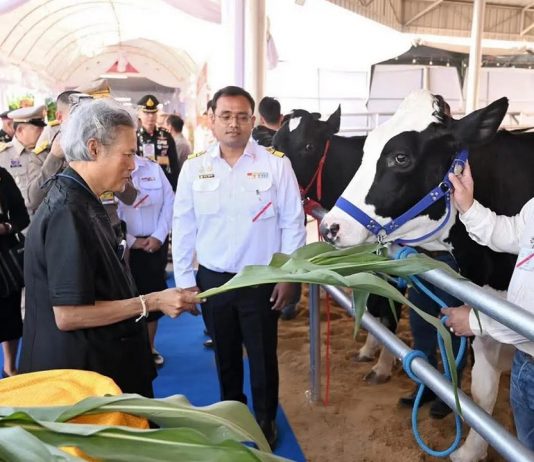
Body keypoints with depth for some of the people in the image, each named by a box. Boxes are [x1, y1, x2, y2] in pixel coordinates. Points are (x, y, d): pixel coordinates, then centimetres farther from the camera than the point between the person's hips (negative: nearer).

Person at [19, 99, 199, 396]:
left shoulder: (82, 204, 8)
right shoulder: (68, 213, -22)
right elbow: (67, 314, -25)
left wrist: (161, 300, 13)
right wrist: (152, 302, -20)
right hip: (83, 372, -9)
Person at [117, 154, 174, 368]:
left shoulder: (153, 168, 3)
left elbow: (169, 202, 2)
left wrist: (159, 236, -7)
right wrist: (132, 241, -12)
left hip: (156, 243, 4)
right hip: (124, 246, -4)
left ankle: (150, 347, 29)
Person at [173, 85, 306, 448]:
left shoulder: (276, 164, -7)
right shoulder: (194, 167, -1)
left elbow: (293, 223, -5)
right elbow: (183, 227, 2)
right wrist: (184, 279, 1)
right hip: (212, 279, 2)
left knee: (263, 357, 12)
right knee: (225, 356, 19)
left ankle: (265, 420, 35)